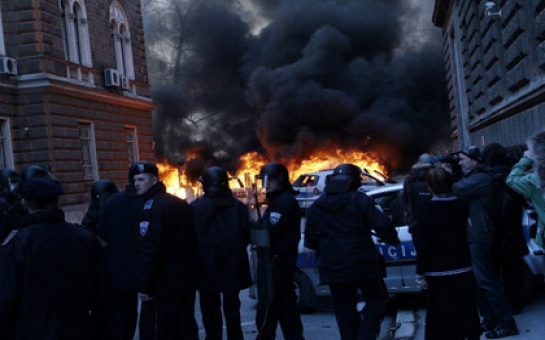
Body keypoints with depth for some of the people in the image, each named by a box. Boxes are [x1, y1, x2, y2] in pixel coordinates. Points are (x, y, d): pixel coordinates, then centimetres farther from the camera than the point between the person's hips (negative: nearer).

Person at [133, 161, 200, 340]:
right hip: (186, 278, 9)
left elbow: (149, 250, -23)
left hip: (163, 283, -9)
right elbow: (192, 241, 17)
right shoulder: (180, 203, 12)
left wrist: (144, 285, -19)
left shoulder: (151, 207, -15)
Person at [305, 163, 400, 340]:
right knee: (376, 299, 13)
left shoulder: (316, 206, 5)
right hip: (363, 265, -3)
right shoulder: (360, 200, -8)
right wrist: (393, 239, 6)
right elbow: (382, 225, -13)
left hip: (333, 268, 3)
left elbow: (310, 240, 9)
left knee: (344, 309, 13)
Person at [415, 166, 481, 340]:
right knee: (467, 313, 16)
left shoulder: (428, 209, -15)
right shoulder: (463, 205, -1)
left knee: (442, 319, 3)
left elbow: (424, 245, -15)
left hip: (439, 273, -4)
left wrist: (421, 273, -8)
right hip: (463, 269, 5)